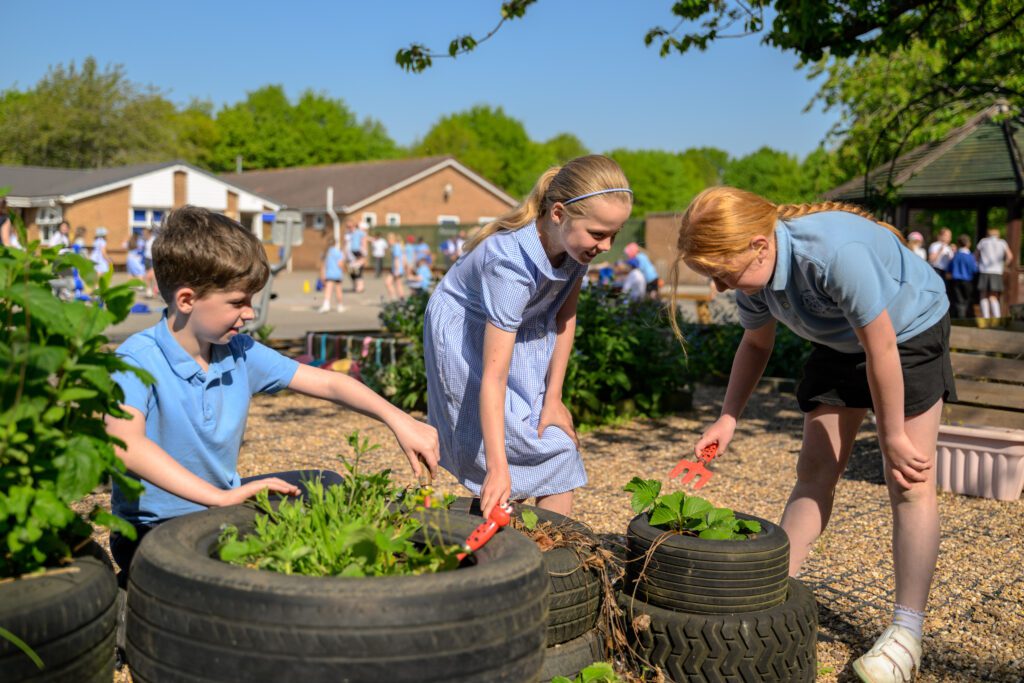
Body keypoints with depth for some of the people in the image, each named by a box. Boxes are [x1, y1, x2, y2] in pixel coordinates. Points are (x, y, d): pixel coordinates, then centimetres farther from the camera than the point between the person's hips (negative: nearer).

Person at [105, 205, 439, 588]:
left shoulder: (241, 353, -1)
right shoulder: (140, 359, -20)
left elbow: (327, 383, 2)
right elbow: (125, 444, -38)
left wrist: (397, 420, -11)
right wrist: (220, 497, -42)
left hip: (222, 503, 7)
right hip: (155, 527, -7)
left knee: (327, 487, 5)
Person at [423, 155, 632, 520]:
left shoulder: (576, 237, -18)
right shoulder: (511, 263, -38)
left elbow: (565, 314, -4)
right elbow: (493, 377, -39)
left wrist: (553, 398, -7)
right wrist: (498, 470, -43)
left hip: (523, 330, 6)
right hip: (466, 335, -6)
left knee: (559, 446, -1)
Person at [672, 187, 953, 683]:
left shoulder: (837, 251, -40)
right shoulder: (752, 271, -17)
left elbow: (881, 350, -31)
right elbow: (756, 344, 2)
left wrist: (892, 437, -20)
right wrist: (727, 418, -6)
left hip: (910, 332, -6)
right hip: (839, 343, 6)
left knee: (908, 483, -9)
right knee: (814, 471, 3)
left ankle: (906, 633, -3)